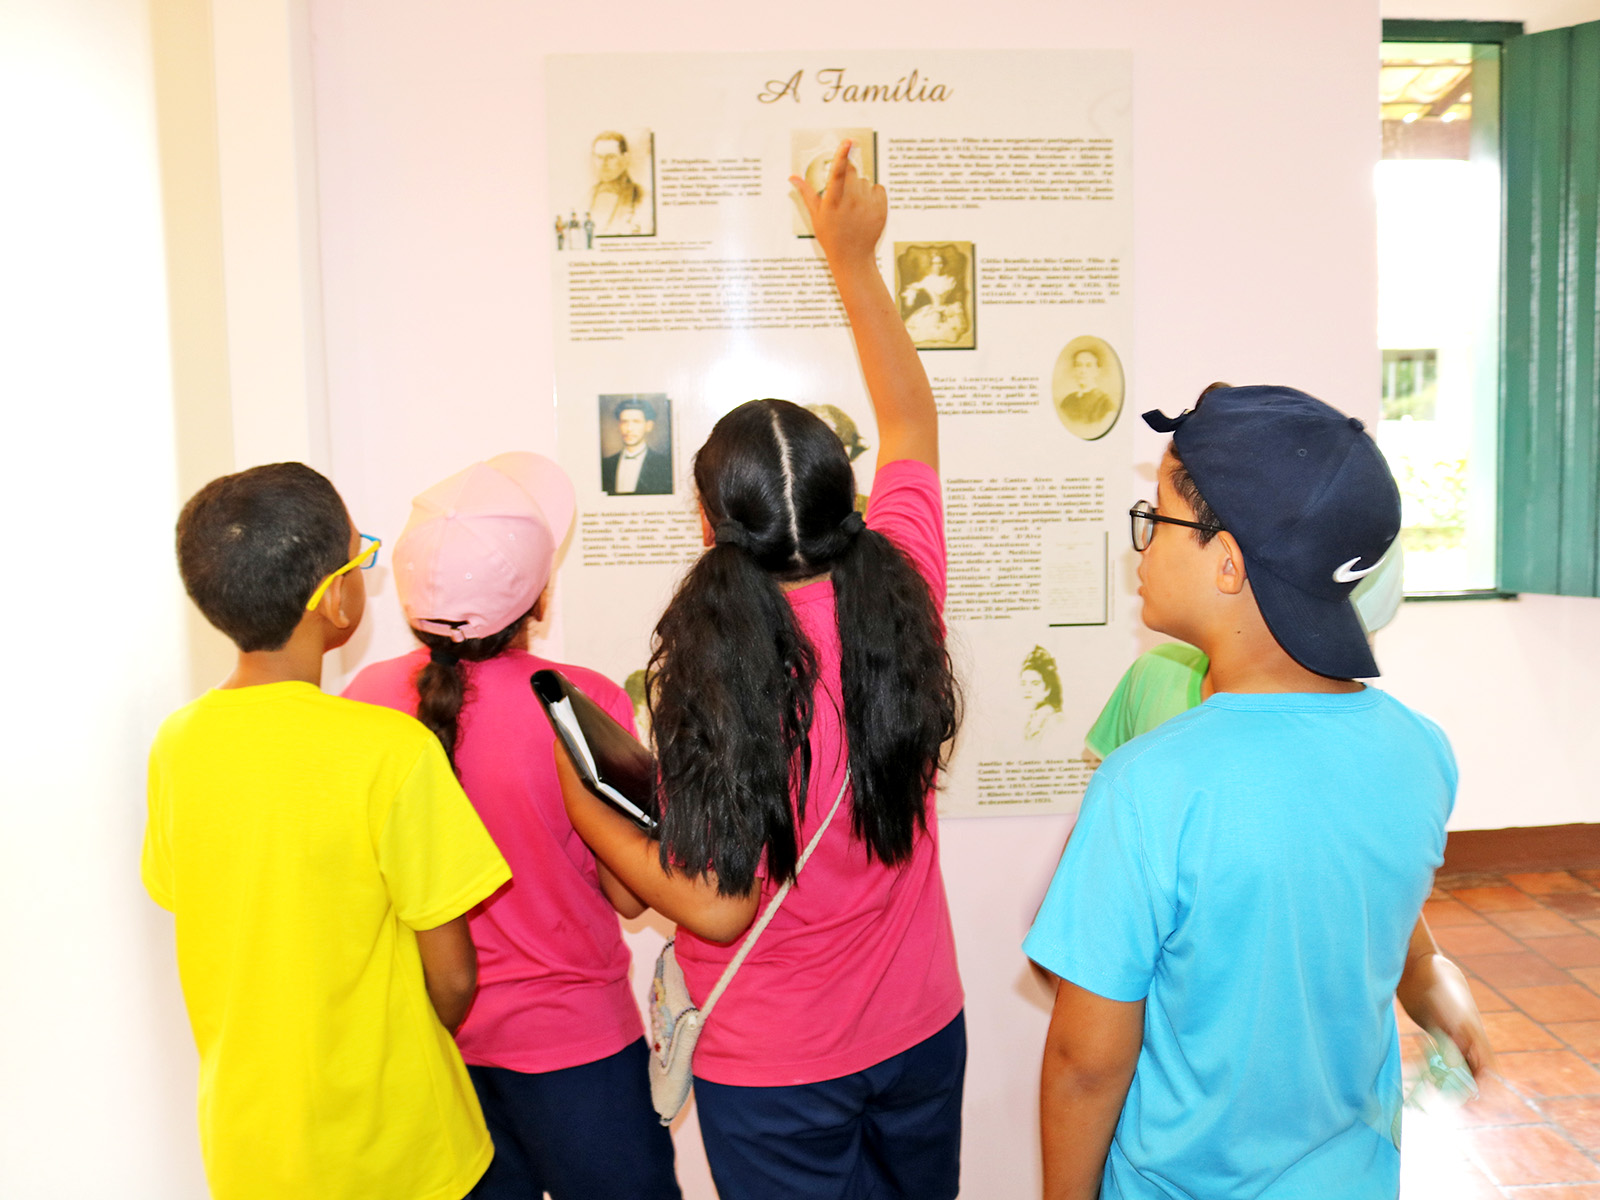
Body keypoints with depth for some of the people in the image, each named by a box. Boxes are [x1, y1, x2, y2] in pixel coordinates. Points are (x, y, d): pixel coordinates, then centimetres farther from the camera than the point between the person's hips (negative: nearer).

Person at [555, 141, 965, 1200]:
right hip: (922, 1032, 5)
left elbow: (719, 908, -22)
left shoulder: (720, 675, -28)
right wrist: (855, 259, 13)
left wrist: (579, 803, -10)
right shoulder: (903, 593, -14)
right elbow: (911, 423, 3)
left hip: (777, 1075, -5)